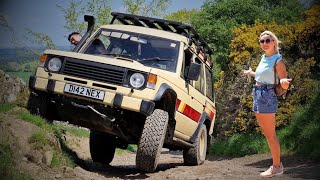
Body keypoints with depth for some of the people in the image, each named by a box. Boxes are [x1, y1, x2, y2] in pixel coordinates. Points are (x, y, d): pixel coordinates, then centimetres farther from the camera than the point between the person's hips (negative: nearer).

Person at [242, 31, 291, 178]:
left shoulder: (277, 60, -12)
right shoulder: (264, 58, 11)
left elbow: (284, 86, -16)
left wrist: (284, 83, -39)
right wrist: (251, 73, 39)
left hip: (267, 96, -9)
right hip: (258, 95, 9)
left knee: (270, 134, -3)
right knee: (266, 133, 14)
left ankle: (277, 167, 7)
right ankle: (277, 164, 23)